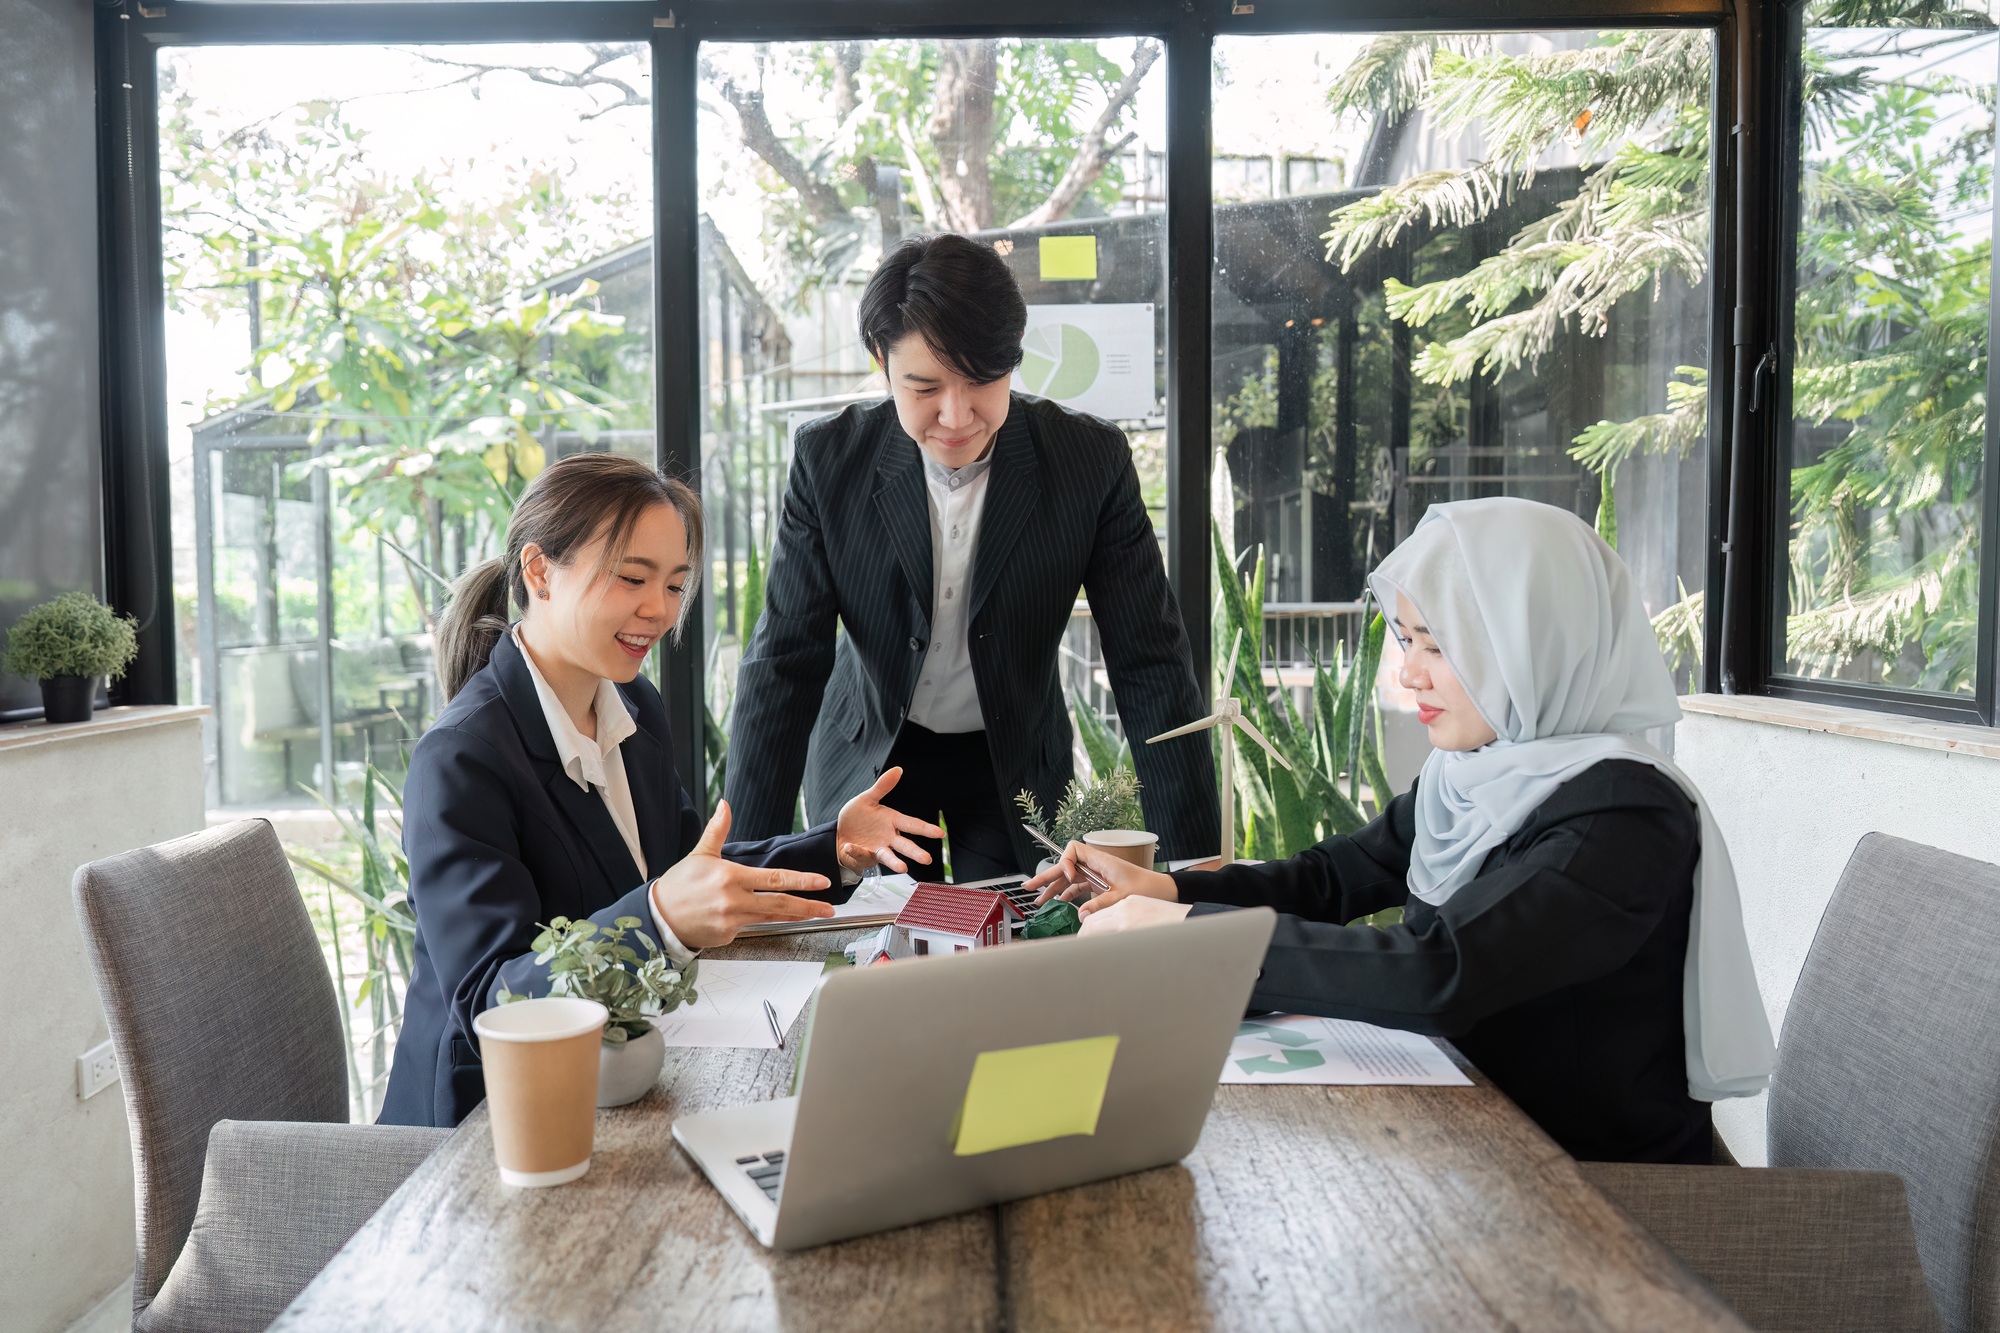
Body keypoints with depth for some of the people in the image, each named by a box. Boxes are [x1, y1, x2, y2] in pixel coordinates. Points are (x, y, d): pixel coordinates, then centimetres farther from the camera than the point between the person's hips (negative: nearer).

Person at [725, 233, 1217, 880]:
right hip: (868, 755, 0)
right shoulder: (828, 458, -16)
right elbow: (784, 662, -14)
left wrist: (1191, 862, -19)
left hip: (1016, 761, 0)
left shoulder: (1091, 459, -18)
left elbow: (1151, 665, -15)